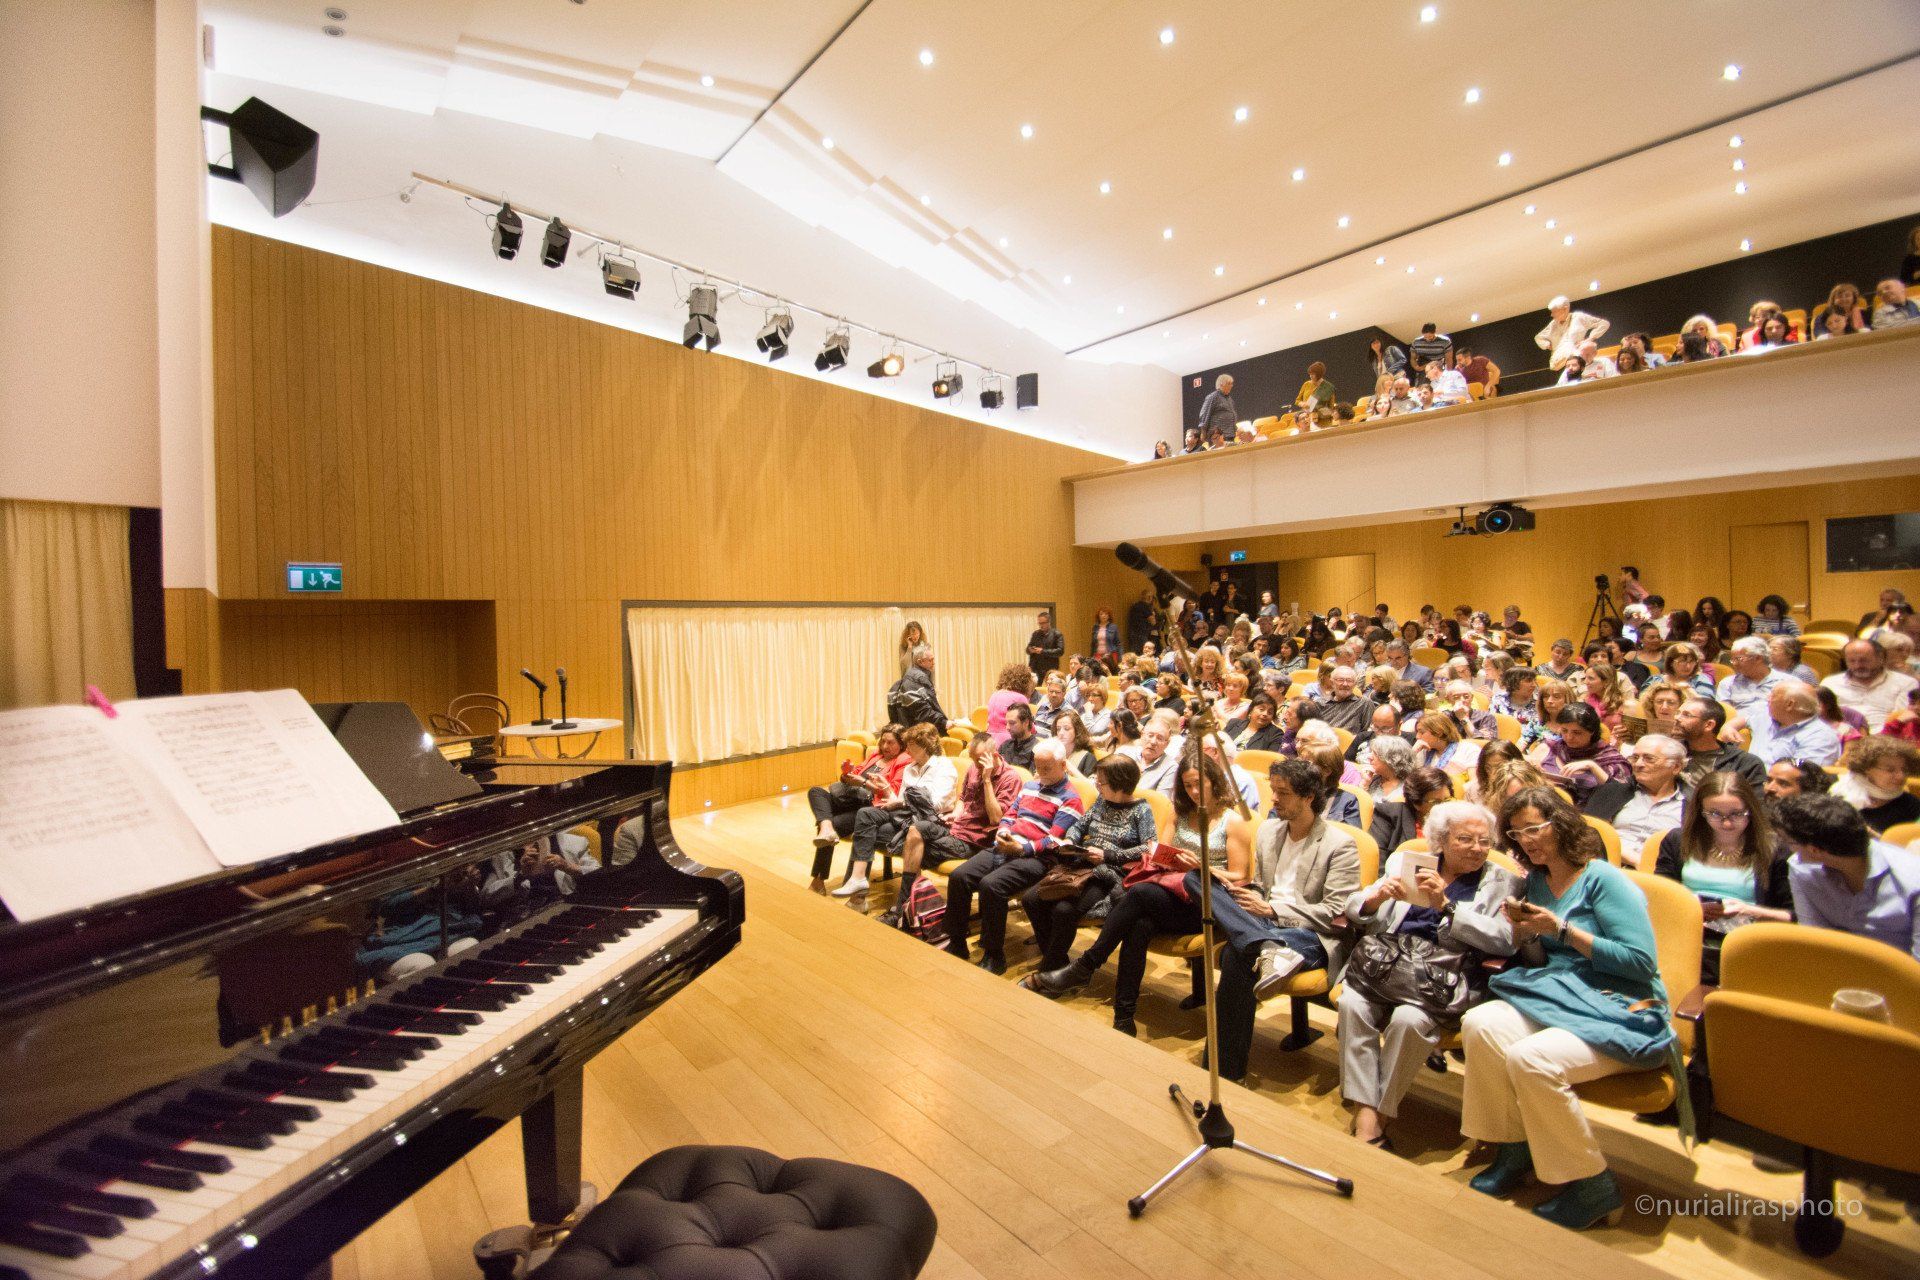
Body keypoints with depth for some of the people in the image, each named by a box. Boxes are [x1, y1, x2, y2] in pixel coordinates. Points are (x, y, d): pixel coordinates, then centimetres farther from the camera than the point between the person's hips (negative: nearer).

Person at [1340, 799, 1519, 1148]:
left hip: (1445, 977, -2)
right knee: (1352, 1003, -27)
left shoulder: (1501, 884, 14)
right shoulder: (1405, 862, 18)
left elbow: (1505, 940, -5)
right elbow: (1354, 909, 13)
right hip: (1388, 959, 2)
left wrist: (1445, 904, -14)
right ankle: (1365, 1119, -18)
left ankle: (1381, 1116, -11)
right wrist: (1378, 897, -9)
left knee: (1409, 1019, -31)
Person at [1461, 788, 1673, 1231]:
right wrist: (1525, 933, -3)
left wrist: (1561, 929, -18)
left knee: (1532, 1058, -31)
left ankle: (1593, 1188, -7)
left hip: (1623, 1011, -6)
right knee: (1478, 1024, -22)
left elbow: (1641, 963, -15)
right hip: (1560, 996, 6)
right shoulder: (1537, 881, 12)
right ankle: (1514, 1150, -2)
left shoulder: (1603, 878, -9)